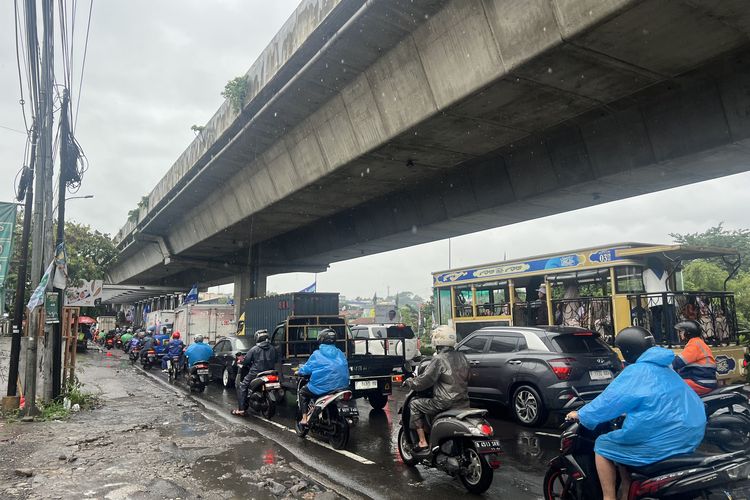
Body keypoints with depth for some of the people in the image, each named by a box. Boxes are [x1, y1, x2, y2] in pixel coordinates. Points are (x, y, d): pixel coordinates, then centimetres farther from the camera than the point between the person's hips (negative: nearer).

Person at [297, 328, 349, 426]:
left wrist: (299, 372, 20)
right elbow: (345, 369, 15)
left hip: (321, 388, -4)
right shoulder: (340, 354, 10)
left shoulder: (317, 354, -2)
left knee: (302, 392, 22)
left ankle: (304, 418, 8)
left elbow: (307, 368, -1)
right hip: (341, 386, 4)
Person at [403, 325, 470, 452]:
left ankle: (422, 442, 5)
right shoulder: (462, 357, 8)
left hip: (446, 403, -8)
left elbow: (424, 381, -13)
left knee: (415, 404, 8)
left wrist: (409, 382, 4)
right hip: (464, 403, 8)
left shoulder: (439, 359, -14)